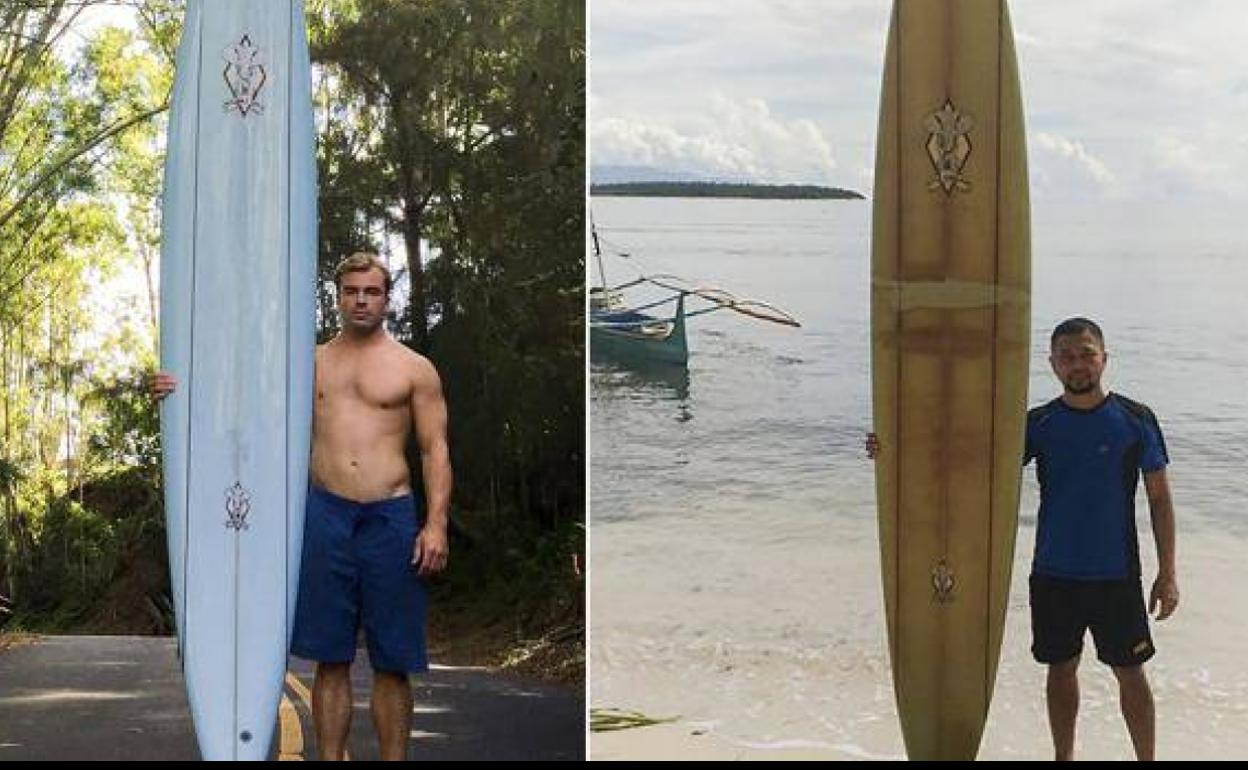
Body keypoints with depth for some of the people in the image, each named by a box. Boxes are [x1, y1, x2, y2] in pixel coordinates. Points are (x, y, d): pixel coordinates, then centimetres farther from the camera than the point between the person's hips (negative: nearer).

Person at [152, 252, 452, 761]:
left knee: (391, 663, 3)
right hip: (325, 515, 2)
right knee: (331, 659, 5)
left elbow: (435, 450, 1)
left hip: (391, 519, -2)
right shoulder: (310, 363, 15)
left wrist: (436, 524, -10)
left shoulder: (414, 369, 6)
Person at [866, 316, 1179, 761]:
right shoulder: (1039, 424, 0)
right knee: (1061, 669, 14)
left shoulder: (1135, 420, -4)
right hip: (1053, 574, 2)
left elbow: (1159, 498, 0)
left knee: (1130, 674, 6)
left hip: (1116, 575, -2)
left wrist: (1167, 573, -2)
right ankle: (1064, 757, 29)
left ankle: (1147, 758, 21)